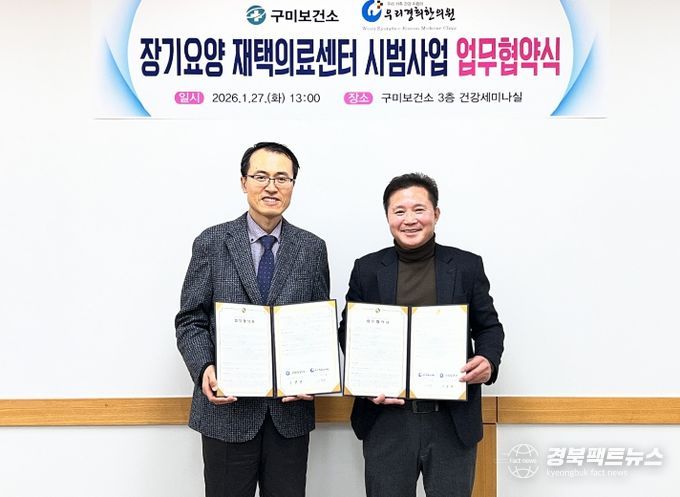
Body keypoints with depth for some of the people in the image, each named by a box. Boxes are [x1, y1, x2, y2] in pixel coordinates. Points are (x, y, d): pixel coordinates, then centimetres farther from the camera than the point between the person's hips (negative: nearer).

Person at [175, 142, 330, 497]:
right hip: (227, 406, -1)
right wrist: (204, 369, -17)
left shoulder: (312, 249, 3)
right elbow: (190, 321, 0)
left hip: (291, 407, 2)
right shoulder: (211, 243, -1)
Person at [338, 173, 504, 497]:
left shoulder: (467, 266, 3)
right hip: (386, 419, 1)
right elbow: (348, 331, 8)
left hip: (454, 421, 0)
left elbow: (489, 326, 9)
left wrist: (488, 361, -13)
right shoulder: (367, 269, 3)